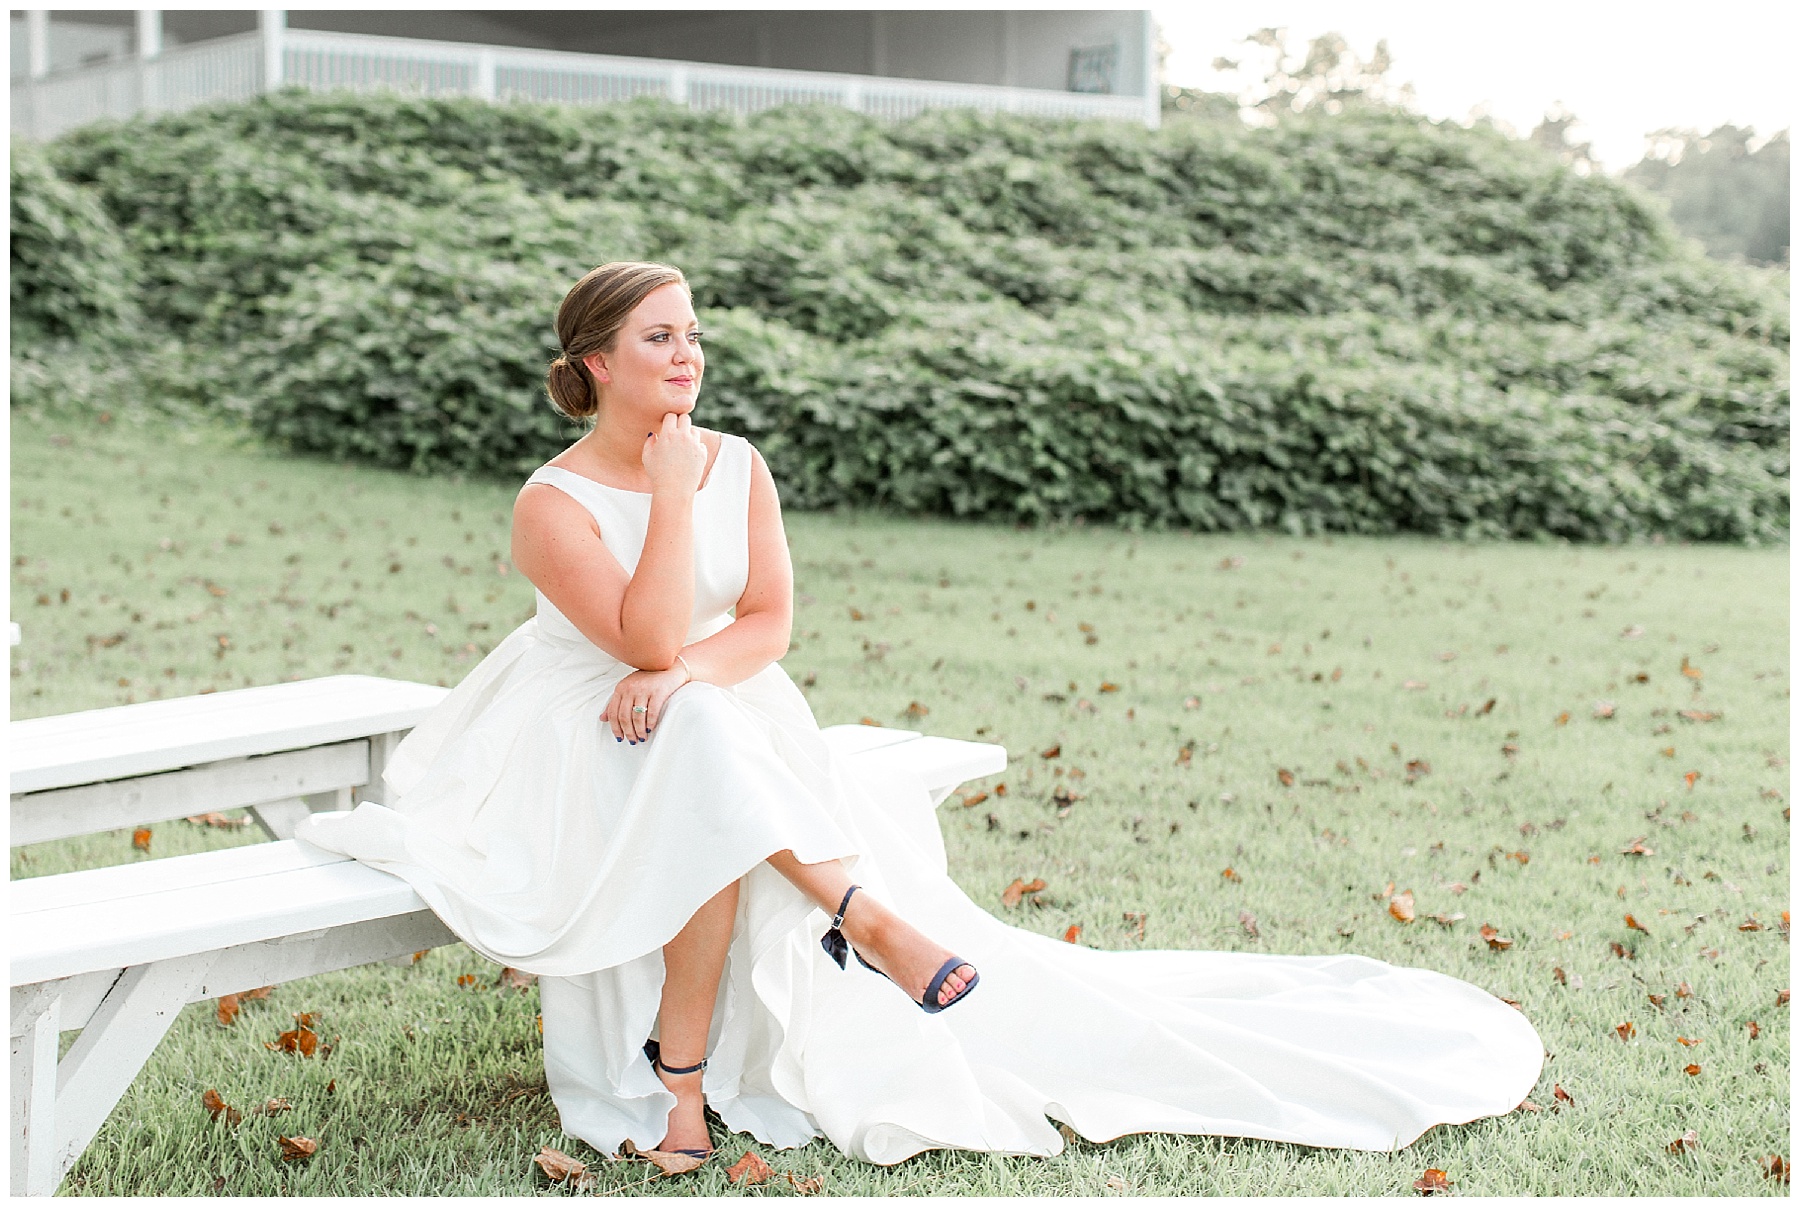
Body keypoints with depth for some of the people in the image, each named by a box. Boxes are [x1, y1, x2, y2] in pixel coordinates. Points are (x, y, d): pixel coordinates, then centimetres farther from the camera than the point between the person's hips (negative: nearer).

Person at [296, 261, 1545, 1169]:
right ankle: (868, 916, -30)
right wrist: (669, 492, -22)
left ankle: (685, 1073, -17)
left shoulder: (737, 465, 2)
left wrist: (685, 670, -23)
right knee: (703, 771, -35)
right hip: (581, 754, -3)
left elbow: (767, 622, -4)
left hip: (724, 731, 3)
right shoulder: (554, 502, -12)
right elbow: (649, 637, -23)